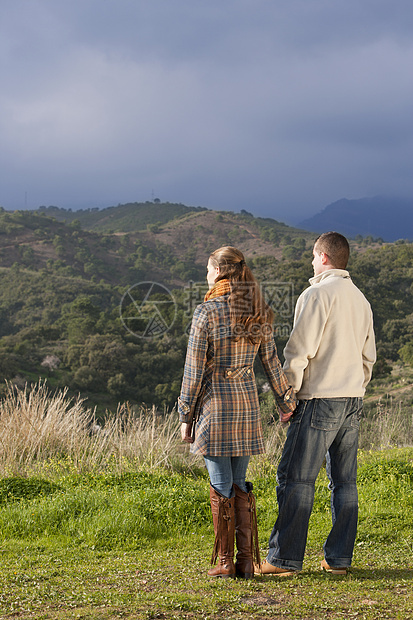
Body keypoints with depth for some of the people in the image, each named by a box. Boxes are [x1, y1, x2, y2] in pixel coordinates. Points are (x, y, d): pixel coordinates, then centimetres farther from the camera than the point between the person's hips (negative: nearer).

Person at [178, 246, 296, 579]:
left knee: (222, 485, 1)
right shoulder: (259, 314, 4)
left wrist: (186, 416, -2)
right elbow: (272, 363, 8)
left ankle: (225, 562, 7)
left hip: (214, 403, -5)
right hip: (247, 402, 5)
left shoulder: (207, 312, -11)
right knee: (240, 483, 13)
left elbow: (194, 370, -9)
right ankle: (246, 559, 13)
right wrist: (286, 403, 20)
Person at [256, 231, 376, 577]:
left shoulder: (317, 294, -8)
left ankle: (285, 558, -3)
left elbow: (299, 350, -13)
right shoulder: (360, 299, 16)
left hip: (320, 399, -8)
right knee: (344, 481, 9)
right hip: (353, 400, 8)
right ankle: (339, 558, 12)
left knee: (296, 478, -4)